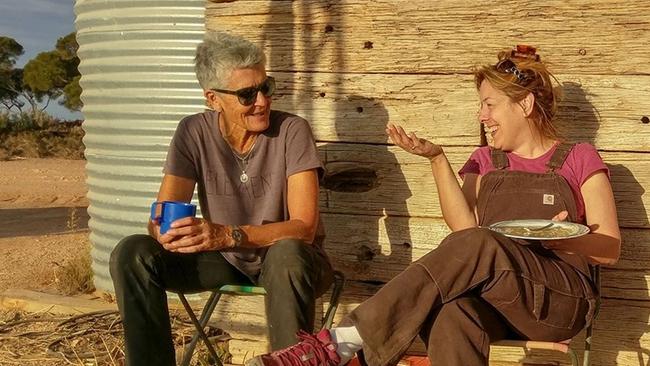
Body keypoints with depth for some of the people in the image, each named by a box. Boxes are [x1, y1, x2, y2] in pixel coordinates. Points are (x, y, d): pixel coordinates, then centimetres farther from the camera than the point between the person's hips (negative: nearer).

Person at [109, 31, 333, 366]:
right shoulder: (193, 133, -8)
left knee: (286, 253, -39)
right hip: (225, 261, 3)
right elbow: (161, 216, -11)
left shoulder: (292, 131, -17)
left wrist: (228, 235, -40)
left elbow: (304, 227, -24)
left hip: (287, 257, -3)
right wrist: (167, 231, -37)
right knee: (132, 253, -18)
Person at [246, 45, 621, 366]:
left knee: (479, 246, -35)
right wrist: (436, 157, -7)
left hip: (561, 298, -2)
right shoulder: (485, 162, 21)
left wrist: (562, 238, -14)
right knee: (453, 319, -39)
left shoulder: (581, 160, 11)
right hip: (490, 301, 2)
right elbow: (464, 227, 2)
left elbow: (610, 249, 6)